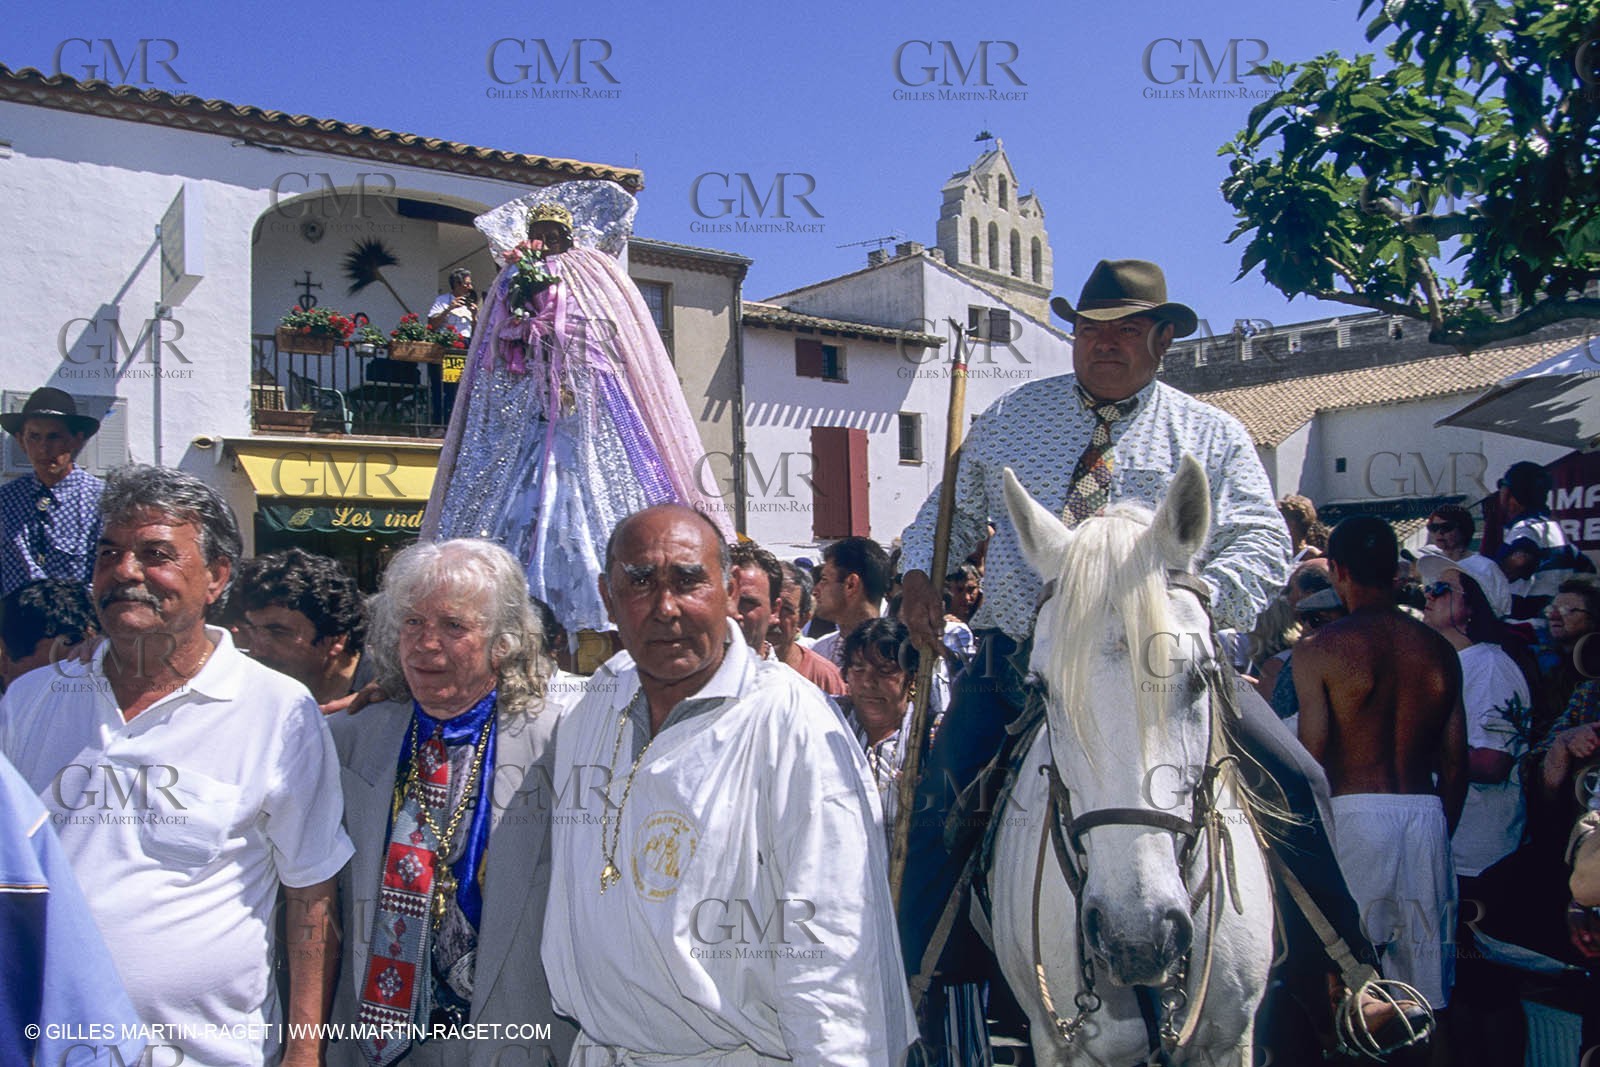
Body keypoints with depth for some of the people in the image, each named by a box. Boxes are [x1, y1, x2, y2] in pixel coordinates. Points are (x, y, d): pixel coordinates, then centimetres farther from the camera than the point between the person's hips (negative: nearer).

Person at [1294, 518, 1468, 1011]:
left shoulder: (1319, 648, -8)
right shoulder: (1439, 650, 7)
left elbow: (1312, 757, -10)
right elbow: (1456, 762, 10)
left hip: (1355, 811, -5)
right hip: (1428, 815, 5)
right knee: (1426, 992, 13)